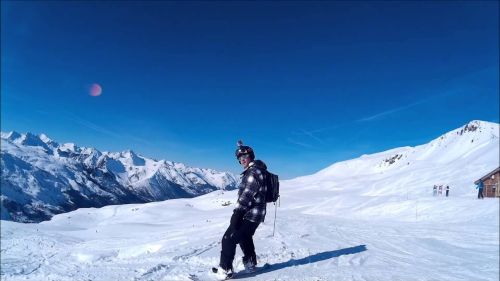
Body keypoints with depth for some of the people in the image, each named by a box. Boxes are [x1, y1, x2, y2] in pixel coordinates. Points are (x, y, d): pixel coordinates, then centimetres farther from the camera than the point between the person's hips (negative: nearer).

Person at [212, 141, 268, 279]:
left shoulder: (253, 172, -19)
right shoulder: (256, 170, 11)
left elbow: (246, 196, -24)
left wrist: (236, 214, -24)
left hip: (249, 214, -10)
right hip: (255, 214, 10)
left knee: (229, 239, -5)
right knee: (245, 238, 27)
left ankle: (225, 269, -1)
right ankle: (250, 263, 39)